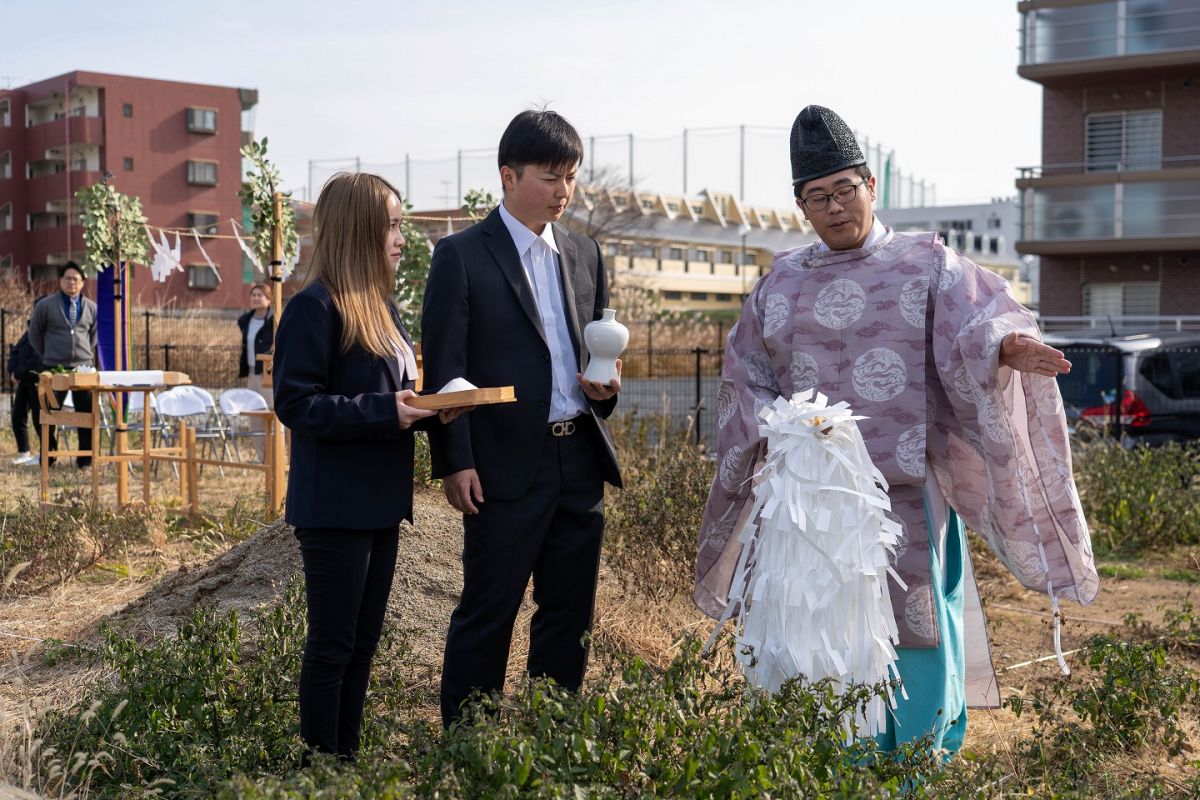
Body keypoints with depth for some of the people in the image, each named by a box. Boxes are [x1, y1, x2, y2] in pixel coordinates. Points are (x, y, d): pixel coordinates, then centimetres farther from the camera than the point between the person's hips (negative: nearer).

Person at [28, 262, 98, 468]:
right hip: (54, 368, -2)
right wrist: (46, 357, 10)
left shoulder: (91, 307, 7)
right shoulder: (45, 305, 0)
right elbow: (34, 335, 9)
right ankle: (48, 458, 14)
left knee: (87, 413, 2)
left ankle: (85, 459, 12)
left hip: (84, 367, 2)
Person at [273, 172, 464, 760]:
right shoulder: (315, 307, -13)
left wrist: (428, 408, -2)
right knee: (332, 646, 1)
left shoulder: (381, 307, 13)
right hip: (335, 507, -9)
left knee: (363, 642, 15)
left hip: (379, 502, 9)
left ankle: (346, 757, 26)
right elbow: (295, 403, -18)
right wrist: (385, 411, -24)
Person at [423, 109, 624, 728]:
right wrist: (455, 463, -12)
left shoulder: (585, 254, 13)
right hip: (506, 467, -6)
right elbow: (444, 370, -7)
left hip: (580, 462, 6)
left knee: (570, 612, 13)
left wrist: (606, 384, 0)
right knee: (487, 613, 2)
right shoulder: (461, 256, -5)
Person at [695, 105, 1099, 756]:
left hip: (905, 497, -2)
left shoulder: (925, 264, 4)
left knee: (913, 637, -2)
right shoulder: (782, 282, 13)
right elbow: (745, 381, 14)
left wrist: (1004, 346, -34)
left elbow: (974, 322, -12)